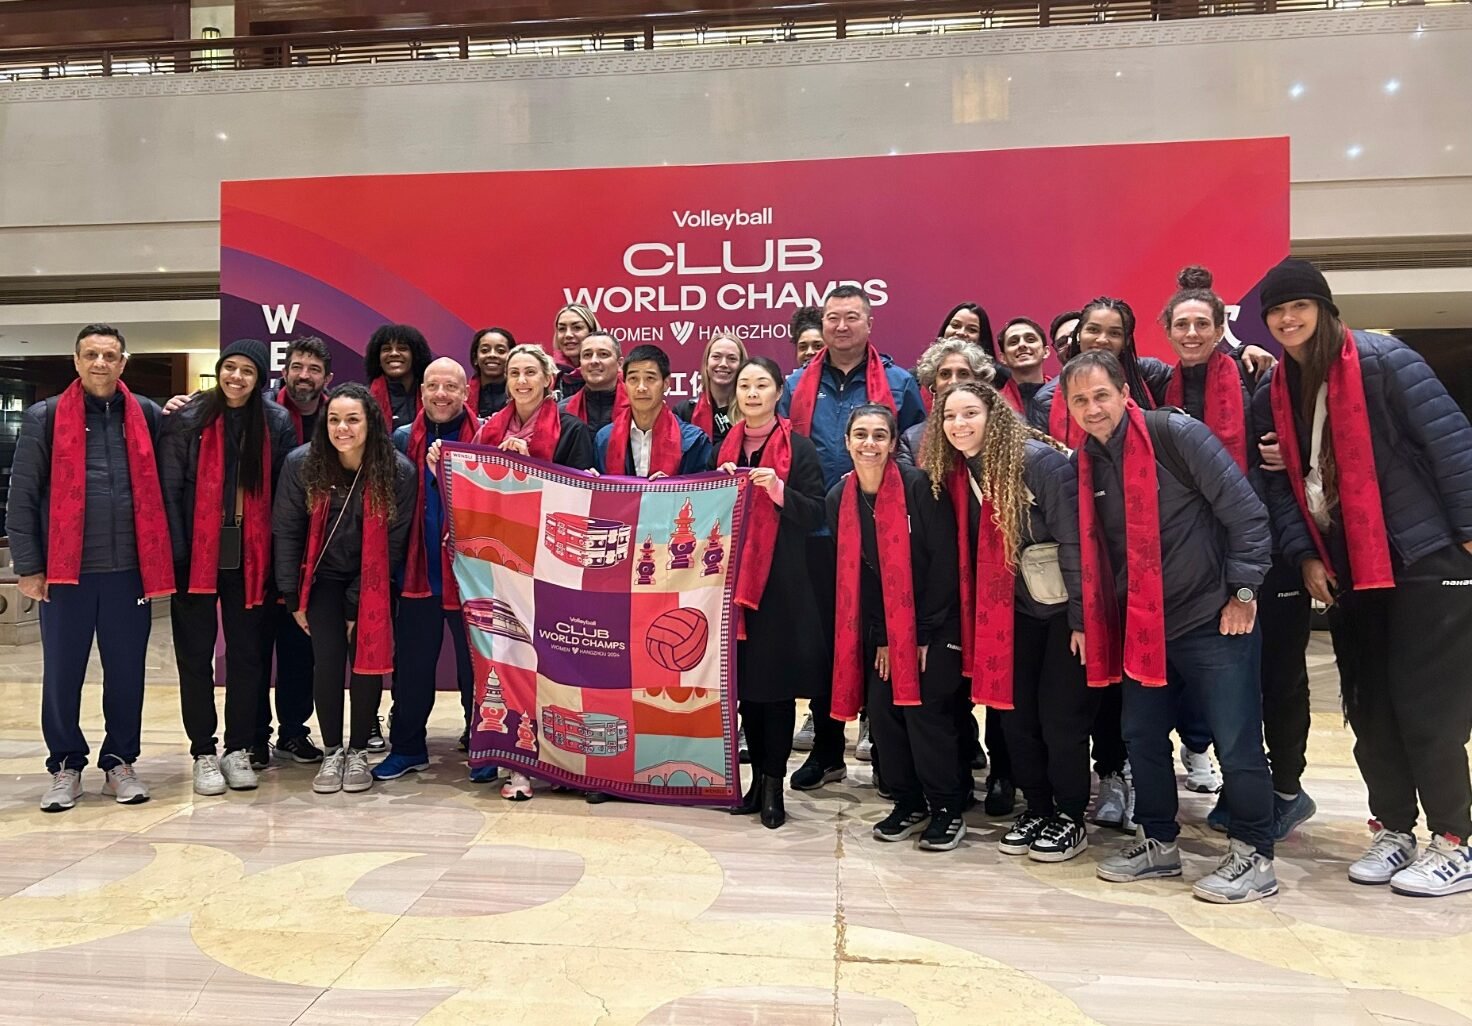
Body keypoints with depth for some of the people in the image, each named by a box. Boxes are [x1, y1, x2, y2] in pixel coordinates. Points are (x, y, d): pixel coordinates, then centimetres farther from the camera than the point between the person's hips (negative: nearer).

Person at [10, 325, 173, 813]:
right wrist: (27, 566, -2)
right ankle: (66, 767, 22)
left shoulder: (147, 415, 6)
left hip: (129, 571, 1)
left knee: (126, 674, 8)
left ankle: (120, 763, 22)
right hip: (65, 571, -1)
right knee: (62, 675, 8)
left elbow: (159, 489, 11)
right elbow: (22, 497, 1)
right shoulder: (44, 418, 1)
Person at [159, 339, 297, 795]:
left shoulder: (277, 423, 4)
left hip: (250, 555, 1)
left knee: (248, 654, 7)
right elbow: (169, 488, -3)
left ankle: (239, 749, 19)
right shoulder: (187, 420, -1)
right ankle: (204, 753, 17)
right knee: (195, 654, 5)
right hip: (196, 553, -1)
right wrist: (174, 550, -11)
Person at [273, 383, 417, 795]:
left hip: (373, 584, -1)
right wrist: (293, 597, -2)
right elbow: (287, 532, -2)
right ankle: (332, 753, 10)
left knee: (367, 661, -4)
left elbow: (394, 543, -9)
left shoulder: (398, 471, -16)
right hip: (324, 579, 1)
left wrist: (360, 600, -8)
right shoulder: (302, 464, -12)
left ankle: (358, 753, 14)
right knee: (327, 661, -7)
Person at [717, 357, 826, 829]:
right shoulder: (725, 447, 12)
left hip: (782, 582, -4)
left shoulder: (799, 448, -2)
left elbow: (816, 514, -5)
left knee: (776, 682, -1)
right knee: (743, 679, 8)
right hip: (733, 577, 4)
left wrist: (779, 490, -20)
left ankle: (773, 782, 10)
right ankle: (758, 776, 21)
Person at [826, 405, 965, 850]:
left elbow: (945, 559, -13)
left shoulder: (919, 486, -14)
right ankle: (908, 803, 21)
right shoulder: (839, 497, 1)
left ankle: (947, 809, 10)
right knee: (882, 711, 2)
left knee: (926, 709, -8)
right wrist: (881, 637, -1)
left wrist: (924, 631, -12)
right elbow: (849, 572, 4)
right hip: (880, 628, 5)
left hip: (933, 624, -4)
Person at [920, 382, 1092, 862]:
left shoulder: (1041, 461, -20)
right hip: (1014, 608, 6)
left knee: (1061, 715, -1)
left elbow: (1073, 540, -20)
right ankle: (1037, 809, 27)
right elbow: (970, 551, 7)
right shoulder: (953, 473, -1)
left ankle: (1070, 819, 17)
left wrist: (1082, 618, -20)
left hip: (1063, 607, -6)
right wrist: (974, 620, 7)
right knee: (1014, 710, 10)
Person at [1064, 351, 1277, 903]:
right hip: (1142, 625, 7)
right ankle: (1158, 843, 29)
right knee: (1141, 735, 12)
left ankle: (1255, 857, 16)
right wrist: (1088, 622, 11)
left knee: (1237, 742, 0)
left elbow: (1246, 511, -13)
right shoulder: (1083, 463, 5)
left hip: (1213, 618, -6)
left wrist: (1243, 592, -13)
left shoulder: (1176, 434, -14)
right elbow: (1092, 550, 14)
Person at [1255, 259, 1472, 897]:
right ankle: (1393, 829, 24)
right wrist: (1305, 555, -2)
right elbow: (1281, 484, 8)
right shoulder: (1272, 394, 7)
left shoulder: (1381, 360, -10)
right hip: (1347, 569, 6)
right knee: (1368, 704, 10)